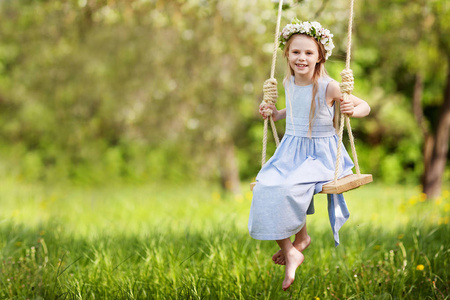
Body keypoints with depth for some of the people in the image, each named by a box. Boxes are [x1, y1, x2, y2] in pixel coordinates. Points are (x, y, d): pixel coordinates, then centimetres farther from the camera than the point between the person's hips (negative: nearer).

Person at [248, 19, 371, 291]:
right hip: (291, 150, 6)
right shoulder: (289, 83, 5)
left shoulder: (328, 87, -14)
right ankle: (289, 253, -10)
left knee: (288, 188, -31)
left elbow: (365, 106, -4)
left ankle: (300, 237, 0)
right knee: (264, 187, -21)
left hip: (321, 153, -6)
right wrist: (276, 113, 12)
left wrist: (352, 110, -26)